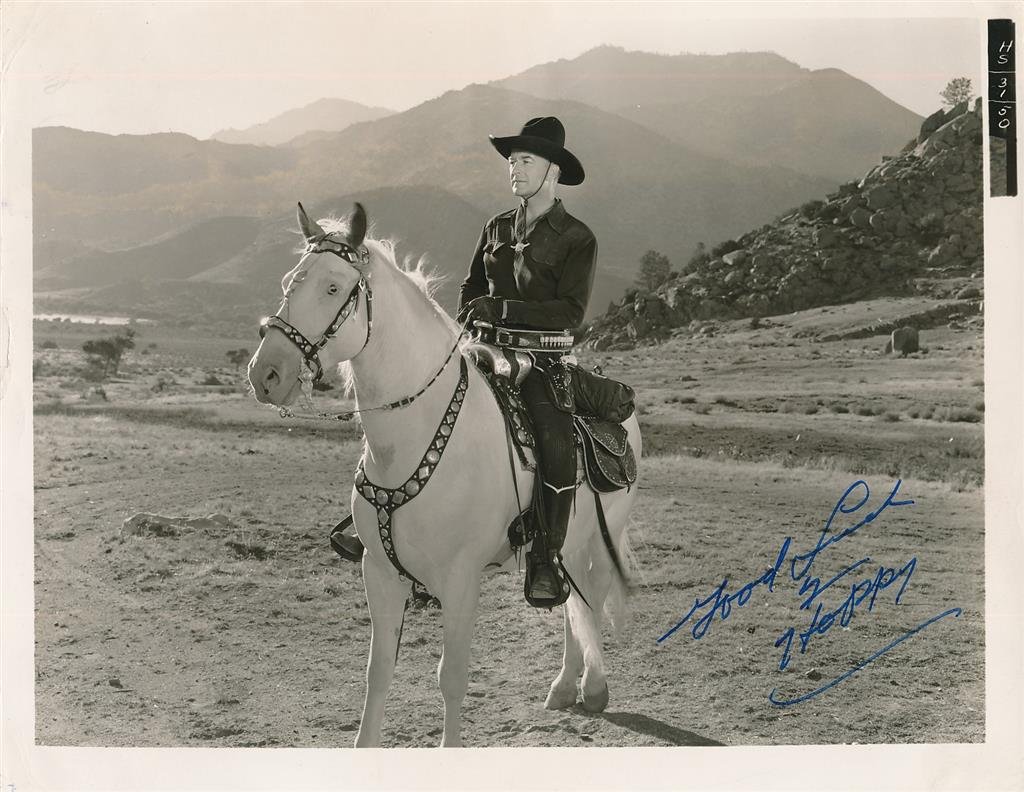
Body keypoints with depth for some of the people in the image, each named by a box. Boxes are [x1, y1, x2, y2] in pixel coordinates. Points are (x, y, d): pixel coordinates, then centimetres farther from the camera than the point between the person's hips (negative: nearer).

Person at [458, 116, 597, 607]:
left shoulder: (576, 239, -1)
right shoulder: (497, 229, 15)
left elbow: (571, 312, -10)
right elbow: (471, 290, 26)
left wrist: (502, 310, -16)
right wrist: (469, 322, 6)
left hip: (542, 359, -5)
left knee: (556, 447, -28)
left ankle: (546, 560, -17)